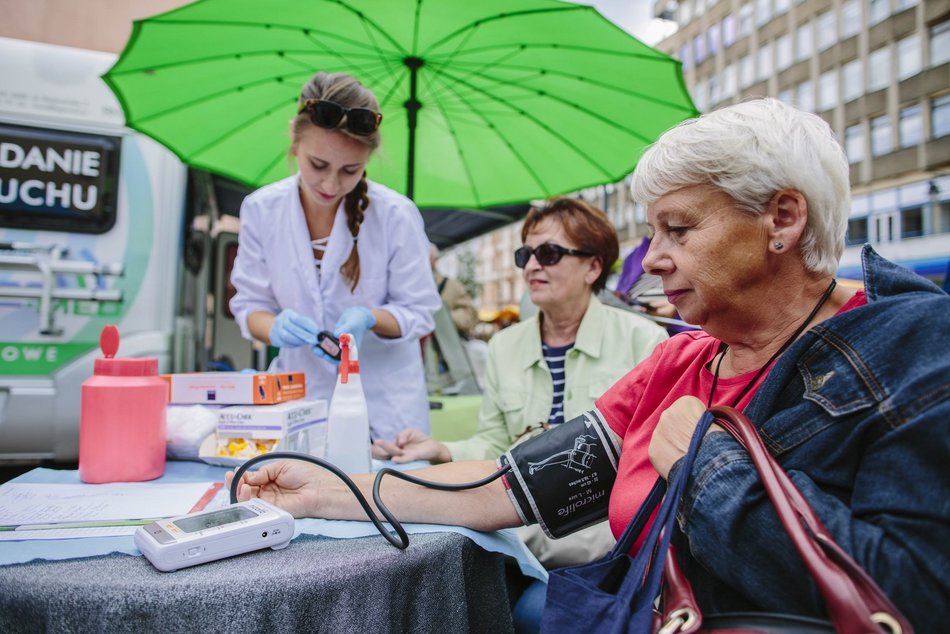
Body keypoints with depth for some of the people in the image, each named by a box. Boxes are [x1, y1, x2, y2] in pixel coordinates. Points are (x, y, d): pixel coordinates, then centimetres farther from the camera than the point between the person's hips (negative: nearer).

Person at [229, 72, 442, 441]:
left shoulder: (397, 215, -15)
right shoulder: (260, 210, -8)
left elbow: (417, 312, -7)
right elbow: (249, 304, -2)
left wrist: (367, 318, -28)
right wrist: (275, 326, -24)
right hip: (299, 393, 2)